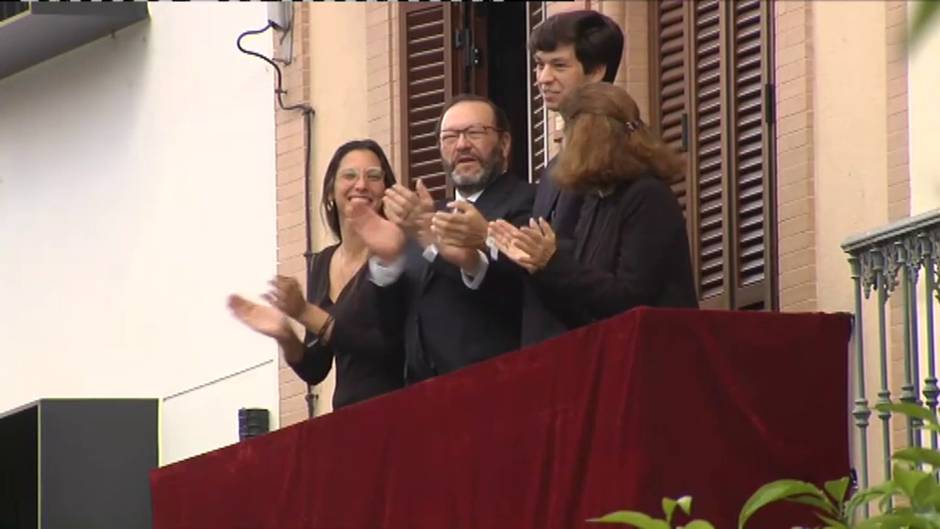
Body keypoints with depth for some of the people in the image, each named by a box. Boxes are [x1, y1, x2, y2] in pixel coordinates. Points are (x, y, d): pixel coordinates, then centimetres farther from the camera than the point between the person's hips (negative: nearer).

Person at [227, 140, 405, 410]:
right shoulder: (321, 264, 11)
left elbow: (392, 351, -17)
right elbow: (315, 370, 14)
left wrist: (305, 313, -17)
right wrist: (284, 336, -5)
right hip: (347, 417, 5)